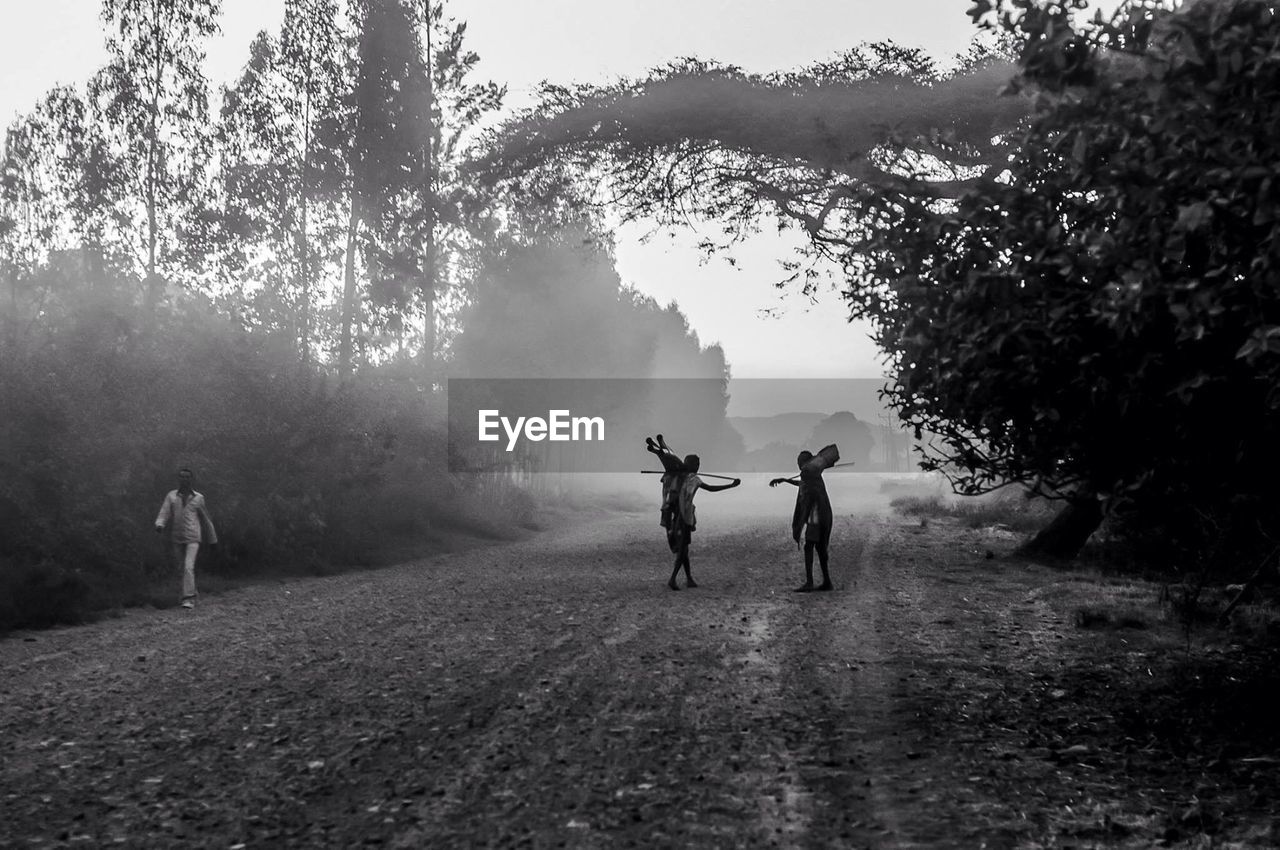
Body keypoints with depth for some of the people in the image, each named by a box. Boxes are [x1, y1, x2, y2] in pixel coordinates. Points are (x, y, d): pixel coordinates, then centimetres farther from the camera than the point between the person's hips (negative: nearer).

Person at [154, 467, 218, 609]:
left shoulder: (198, 498, 2)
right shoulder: (171, 496, 4)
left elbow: (206, 519, 11)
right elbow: (163, 515, -6)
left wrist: (212, 539, 16)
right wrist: (159, 526, -29)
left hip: (193, 539, -3)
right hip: (176, 539, 3)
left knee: (189, 567, -17)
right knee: (182, 568, 12)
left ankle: (188, 599, -17)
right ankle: (192, 593, 34)